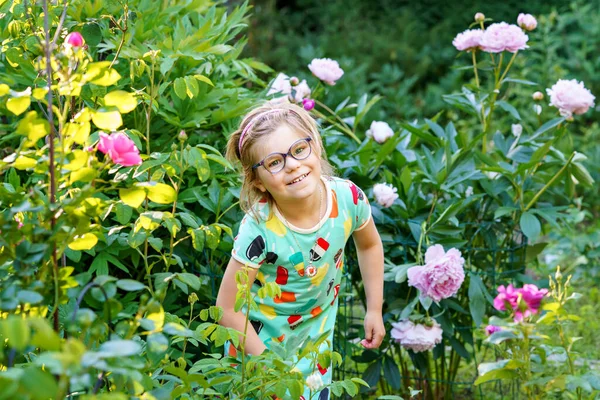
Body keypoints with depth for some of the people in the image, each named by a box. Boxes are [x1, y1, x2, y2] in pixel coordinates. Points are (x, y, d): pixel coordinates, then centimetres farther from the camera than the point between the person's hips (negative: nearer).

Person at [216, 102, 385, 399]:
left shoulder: (348, 198, -22)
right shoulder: (259, 232, -33)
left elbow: (369, 245, 2)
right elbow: (228, 308, -25)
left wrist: (374, 310, 4)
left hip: (317, 329, 4)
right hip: (261, 337, -4)